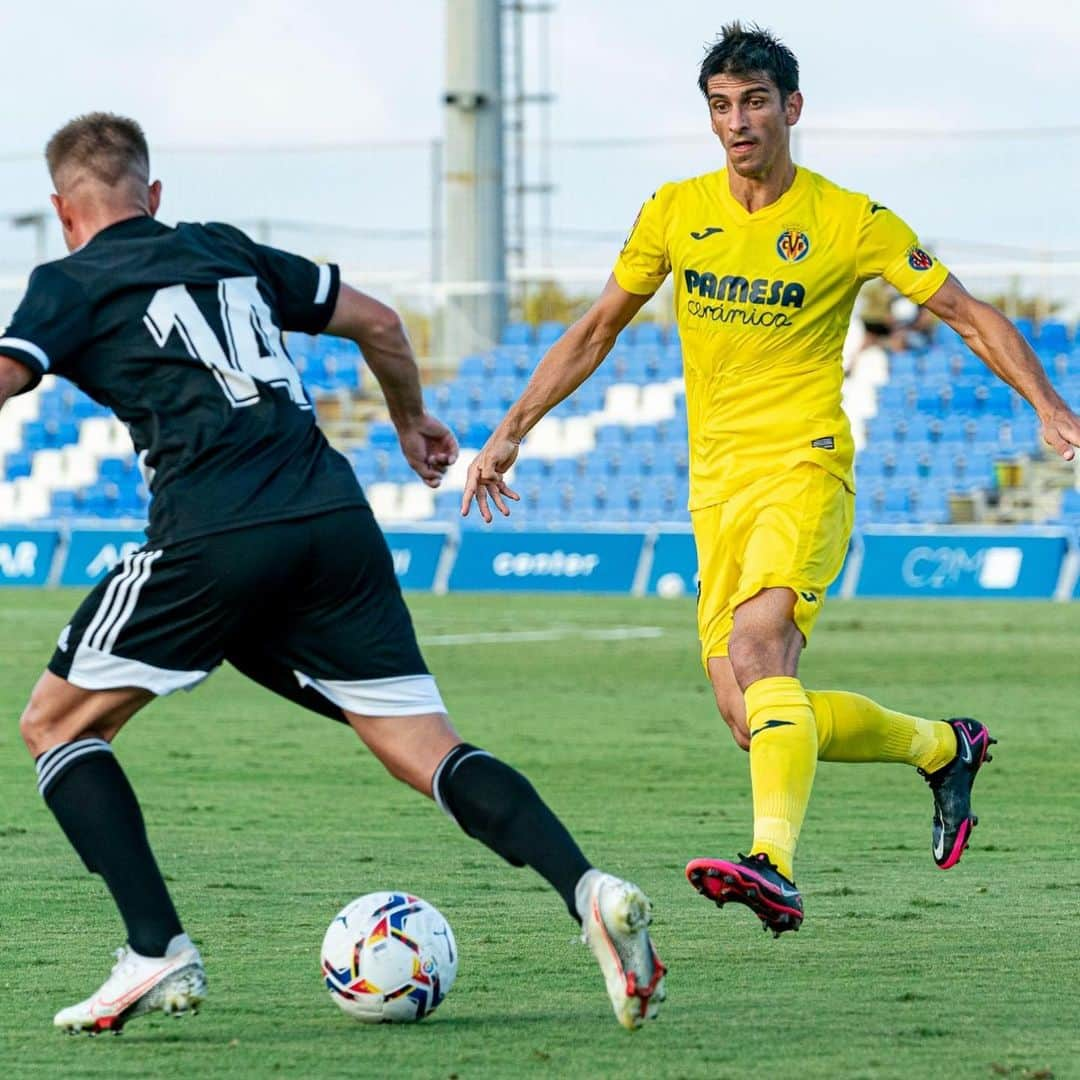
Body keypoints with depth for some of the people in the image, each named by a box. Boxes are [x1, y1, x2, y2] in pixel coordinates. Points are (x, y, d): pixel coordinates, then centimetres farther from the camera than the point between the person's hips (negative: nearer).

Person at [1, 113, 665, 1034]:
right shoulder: (227, 252, 25)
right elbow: (377, 321, 30)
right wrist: (412, 420, 47)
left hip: (215, 541, -5)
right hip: (338, 522, 5)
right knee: (427, 750, 4)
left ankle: (158, 951, -1)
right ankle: (588, 892, -21)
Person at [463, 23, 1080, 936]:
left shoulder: (851, 223, -3)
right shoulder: (675, 212, 8)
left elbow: (970, 315, 2)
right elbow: (597, 329, 18)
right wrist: (512, 432, 13)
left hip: (805, 467, -5)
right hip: (716, 485, 5)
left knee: (758, 639, -32)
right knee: (751, 720, 1)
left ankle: (774, 864, -44)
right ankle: (944, 747, 24)